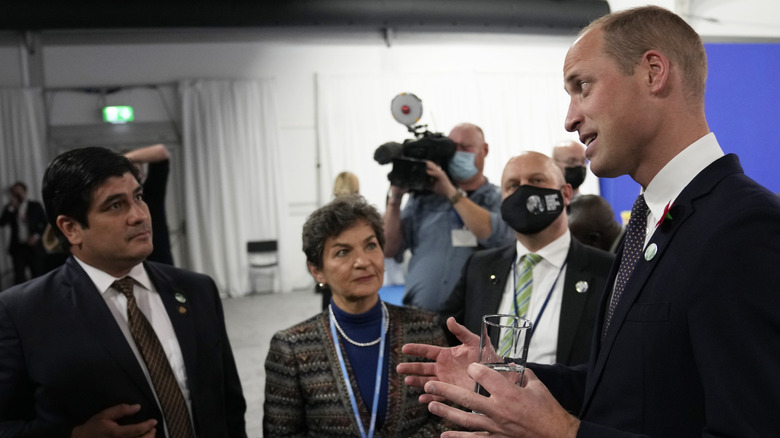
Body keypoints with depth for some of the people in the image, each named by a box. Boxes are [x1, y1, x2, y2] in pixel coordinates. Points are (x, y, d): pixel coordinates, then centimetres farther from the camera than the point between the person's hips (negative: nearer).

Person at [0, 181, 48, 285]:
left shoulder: (35, 206, 6)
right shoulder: (10, 208, 10)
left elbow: (45, 224, 4)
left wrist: (37, 235, -11)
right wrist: (11, 207, -10)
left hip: (34, 246, -2)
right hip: (18, 248, 2)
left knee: (38, 276, 0)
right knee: (19, 278, -1)